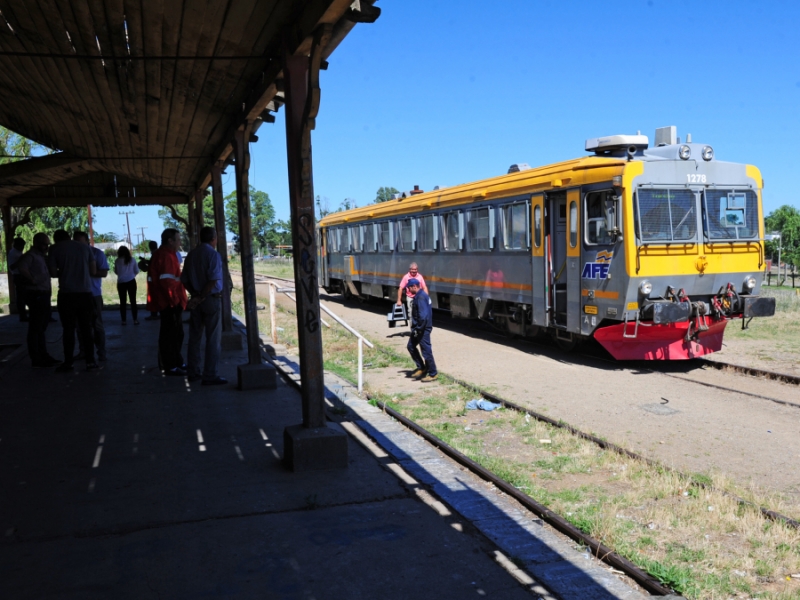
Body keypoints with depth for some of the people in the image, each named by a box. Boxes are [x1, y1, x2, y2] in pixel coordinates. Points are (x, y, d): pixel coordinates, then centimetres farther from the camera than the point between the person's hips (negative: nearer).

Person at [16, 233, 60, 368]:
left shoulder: (42, 256, 16)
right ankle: (37, 360, 2)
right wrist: (33, 280, -23)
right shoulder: (30, 255, -13)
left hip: (44, 295, 10)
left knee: (41, 327, 16)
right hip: (36, 295, -10)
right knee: (35, 328, -3)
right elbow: (21, 267, -33)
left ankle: (43, 357, 25)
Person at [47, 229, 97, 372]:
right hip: (85, 292, 2)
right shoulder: (85, 247, 9)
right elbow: (93, 271, 9)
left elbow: (53, 272, 0)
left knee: (68, 329, 3)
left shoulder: (54, 248, 2)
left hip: (66, 293, -2)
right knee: (86, 328, 9)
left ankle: (68, 363, 4)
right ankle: (90, 361, 7)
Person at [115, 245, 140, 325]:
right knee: (133, 301, 5)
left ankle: (124, 320, 5)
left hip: (121, 283, -1)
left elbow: (116, 271, 4)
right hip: (131, 282, 1)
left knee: (123, 302, 6)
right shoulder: (132, 260, -3)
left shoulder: (117, 261, -6)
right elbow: (137, 271, 5)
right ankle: (135, 320, 3)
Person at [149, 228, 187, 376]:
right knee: (171, 335, -4)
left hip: (172, 303, 11)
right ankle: (171, 367, 3)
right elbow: (166, 281, -24)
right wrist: (174, 299, -20)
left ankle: (177, 363, 29)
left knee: (175, 334, 18)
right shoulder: (166, 256, -17)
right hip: (170, 303, -11)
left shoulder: (167, 254, 16)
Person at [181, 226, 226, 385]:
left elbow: (184, 280, 7)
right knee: (213, 339, -2)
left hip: (197, 300, 6)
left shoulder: (191, 255, 8)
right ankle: (210, 375, -2)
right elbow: (213, 280, -21)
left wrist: (195, 294, 2)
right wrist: (201, 298, -15)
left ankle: (193, 372, 19)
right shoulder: (213, 254, -11)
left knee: (195, 337, 12)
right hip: (212, 299, -6)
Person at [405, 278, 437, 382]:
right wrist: (415, 328, 20)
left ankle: (433, 374, 7)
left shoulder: (421, 297, -20)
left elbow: (423, 315, -25)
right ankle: (421, 368, 24)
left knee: (426, 351, -3)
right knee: (411, 346, 18)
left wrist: (418, 329, -22)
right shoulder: (419, 295, 13)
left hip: (423, 329, -11)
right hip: (419, 328, 11)